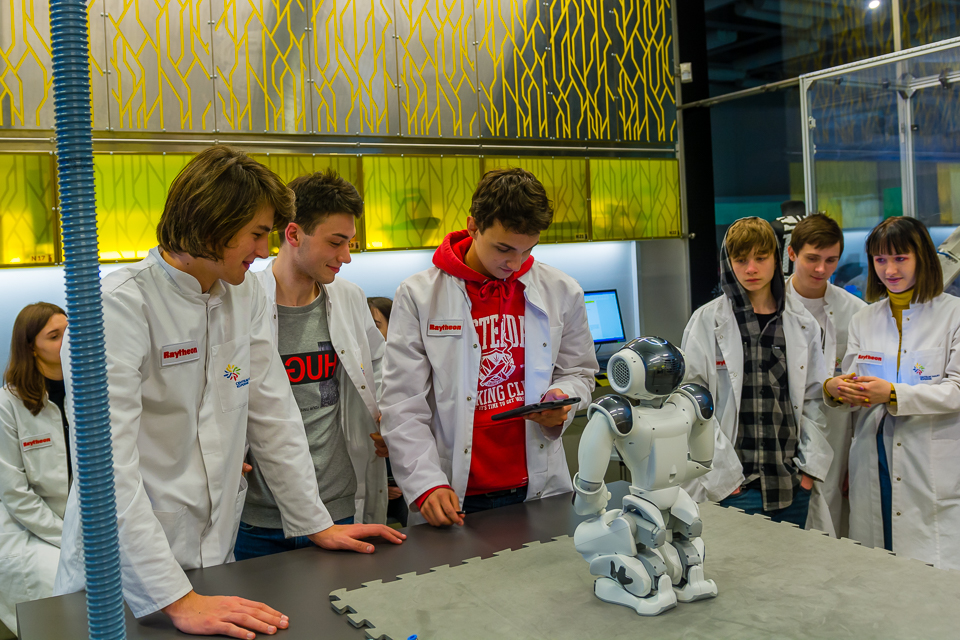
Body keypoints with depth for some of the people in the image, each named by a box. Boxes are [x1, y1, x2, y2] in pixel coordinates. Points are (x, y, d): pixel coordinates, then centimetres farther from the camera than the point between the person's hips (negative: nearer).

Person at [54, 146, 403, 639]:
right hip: (123, 572, -5)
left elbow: (273, 415, 7)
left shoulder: (247, 297, 1)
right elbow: (108, 463, -25)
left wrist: (317, 524, 5)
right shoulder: (120, 305, -19)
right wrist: (175, 598, -29)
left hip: (215, 554, 6)